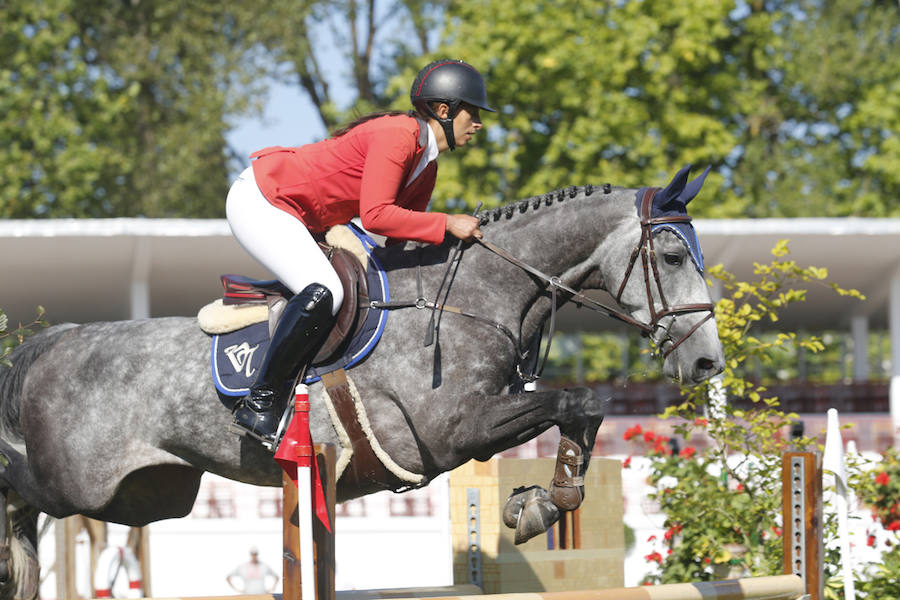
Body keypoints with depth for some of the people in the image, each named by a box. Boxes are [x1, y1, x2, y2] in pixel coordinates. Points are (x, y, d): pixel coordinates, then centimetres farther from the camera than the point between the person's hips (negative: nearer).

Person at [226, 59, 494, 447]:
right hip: (260, 201, -11)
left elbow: (401, 233, 14)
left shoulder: (427, 166, 8)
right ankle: (259, 403, -22)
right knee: (323, 292, -28)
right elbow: (376, 215, -32)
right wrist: (447, 224, -27)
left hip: (301, 221, 11)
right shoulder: (396, 136, -23)